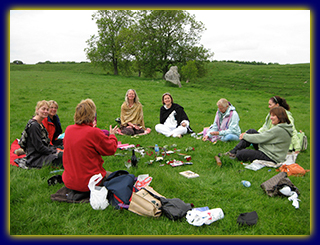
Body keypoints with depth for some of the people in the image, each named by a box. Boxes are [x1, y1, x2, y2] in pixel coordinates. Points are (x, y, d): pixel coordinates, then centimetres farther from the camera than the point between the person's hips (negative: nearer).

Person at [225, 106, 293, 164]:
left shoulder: (279, 129, -23)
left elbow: (260, 138, -20)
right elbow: (265, 135, 13)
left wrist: (245, 136, -6)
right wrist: (246, 135, 6)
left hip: (271, 158, -11)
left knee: (240, 154, -21)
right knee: (251, 131, 3)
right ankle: (234, 151, 2)